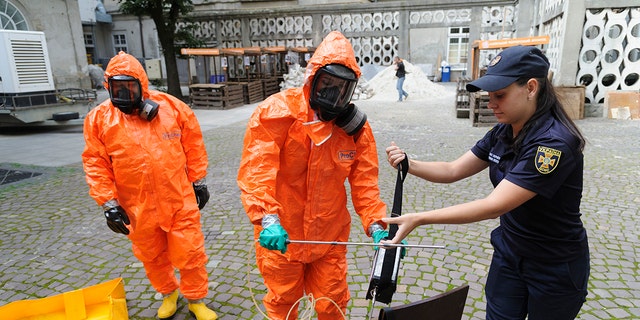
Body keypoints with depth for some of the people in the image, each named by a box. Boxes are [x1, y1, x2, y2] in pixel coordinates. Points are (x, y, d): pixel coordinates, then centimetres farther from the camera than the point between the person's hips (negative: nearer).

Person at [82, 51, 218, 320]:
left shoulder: (172, 106, -4)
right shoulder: (99, 118, -3)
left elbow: (194, 146, 2)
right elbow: (96, 164, -1)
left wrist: (199, 181, 4)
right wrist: (109, 203, -6)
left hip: (180, 200, -1)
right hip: (138, 207, 2)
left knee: (189, 253, 7)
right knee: (153, 257, 19)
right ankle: (169, 293, 46)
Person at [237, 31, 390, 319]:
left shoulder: (356, 127, -4)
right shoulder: (276, 113, -16)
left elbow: (364, 182, -5)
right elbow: (256, 171, -26)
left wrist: (376, 225, -18)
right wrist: (268, 219, -39)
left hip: (330, 238, 3)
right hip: (280, 236, -2)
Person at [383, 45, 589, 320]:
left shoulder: (554, 143, -29)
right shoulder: (502, 133, -5)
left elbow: (493, 205, -35)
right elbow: (452, 170, -3)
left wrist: (419, 219, -39)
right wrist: (408, 164, -21)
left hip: (556, 268, -6)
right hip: (509, 253, 6)